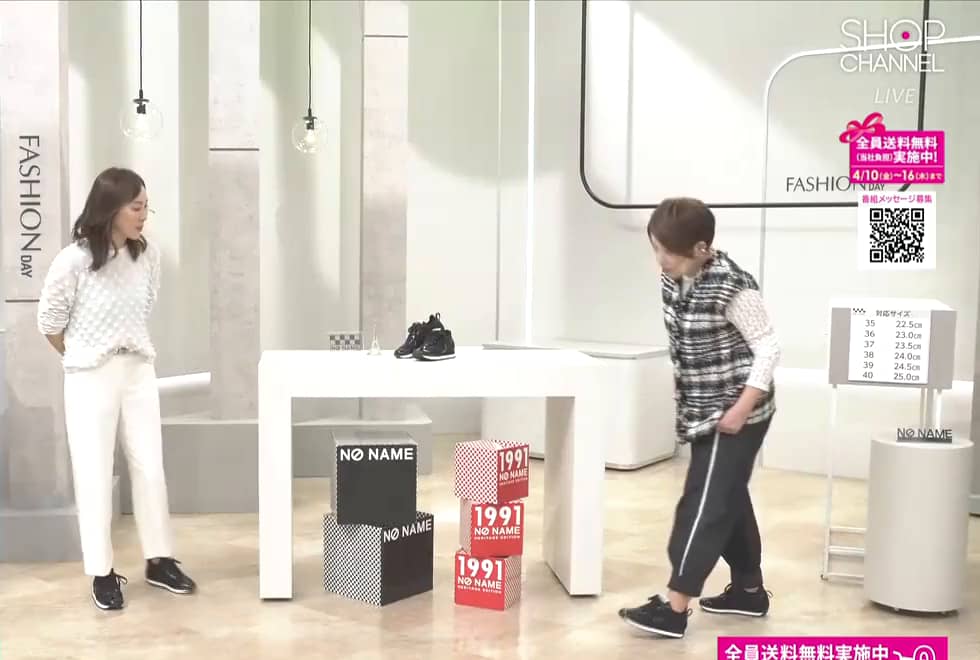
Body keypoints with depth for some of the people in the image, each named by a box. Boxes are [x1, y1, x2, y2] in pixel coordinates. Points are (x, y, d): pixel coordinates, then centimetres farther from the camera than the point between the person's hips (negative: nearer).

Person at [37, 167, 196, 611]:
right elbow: (50, 322, -3)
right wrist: (85, 358, 9)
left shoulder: (147, 255, -4)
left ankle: (159, 561, 22)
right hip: (90, 377, -4)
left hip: (139, 370, 4)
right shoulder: (74, 260, -17)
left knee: (150, 468, 9)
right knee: (95, 474, 4)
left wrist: (130, 352, 14)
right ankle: (102, 572, 16)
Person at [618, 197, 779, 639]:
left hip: (735, 414, -8)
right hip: (703, 411, 8)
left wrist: (741, 408, -23)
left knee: (704, 503, -8)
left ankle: (674, 609, -6)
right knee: (729, 500, 16)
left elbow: (768, 348, -19)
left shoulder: (730, 287, -21)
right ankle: (749, 590, 29)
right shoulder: (672, 280, 2)